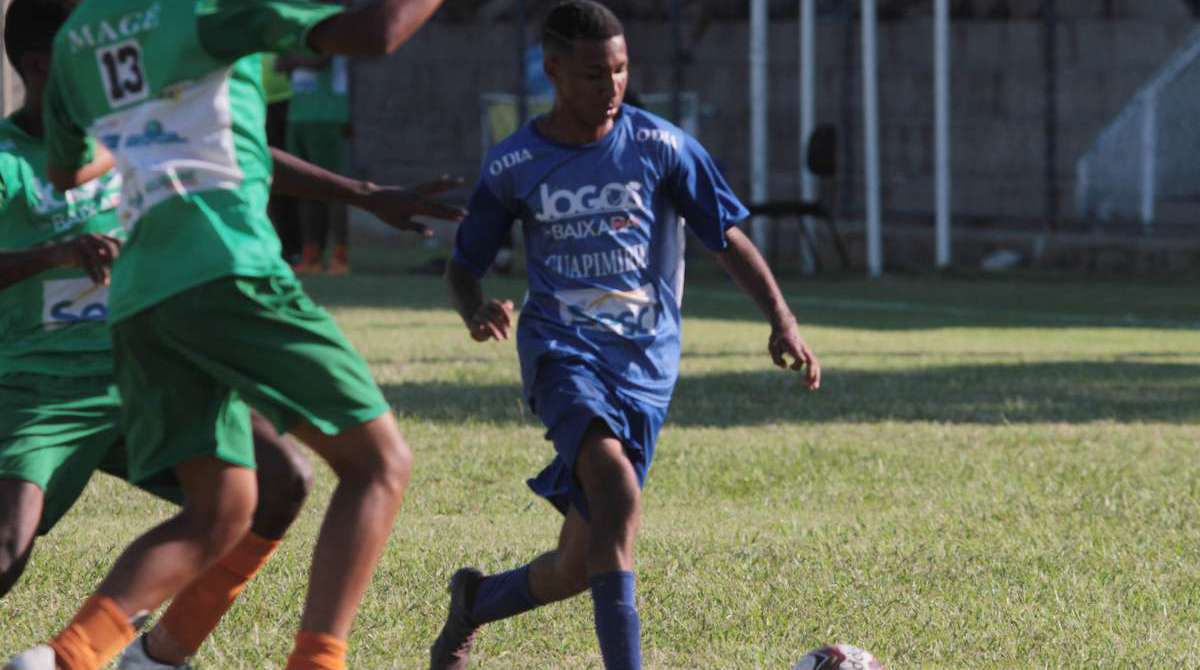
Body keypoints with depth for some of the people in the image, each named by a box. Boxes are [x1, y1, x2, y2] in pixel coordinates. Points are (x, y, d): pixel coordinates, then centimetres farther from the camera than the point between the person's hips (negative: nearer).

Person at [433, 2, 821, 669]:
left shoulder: (661, 147, 0)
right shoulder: (514, 165, 1)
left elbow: (729, 236, 2)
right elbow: (464, 266, 11)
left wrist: (782, 321, -12)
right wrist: (477, 311, -13)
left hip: (645, 362, 2)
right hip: (562, 349, -2)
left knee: (580, 566, 2)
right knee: (616, 484, -33)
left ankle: (475, 600, 34)